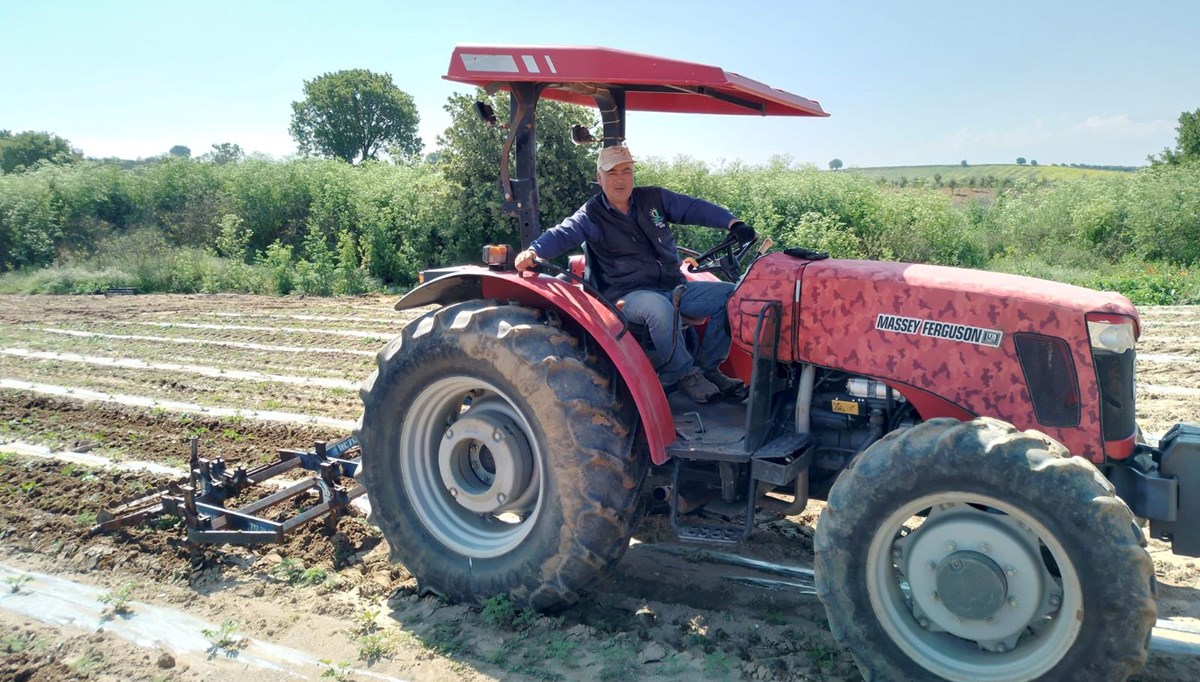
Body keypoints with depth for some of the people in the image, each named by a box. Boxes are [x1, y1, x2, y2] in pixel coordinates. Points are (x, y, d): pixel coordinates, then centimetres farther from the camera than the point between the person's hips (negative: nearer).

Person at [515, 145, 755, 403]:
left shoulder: (653, 198, 11)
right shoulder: (592, 216, 0)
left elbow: (696, 208, 6)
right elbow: (562, 235, -16)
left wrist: (732, 223, -8)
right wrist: (533, 251, -37)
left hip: (675, 287, 6)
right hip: (630, 295, -5)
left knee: (731, 295, -9)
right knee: (658, 307, -41)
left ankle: (707, 366, 0)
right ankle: (684, 374, -20)